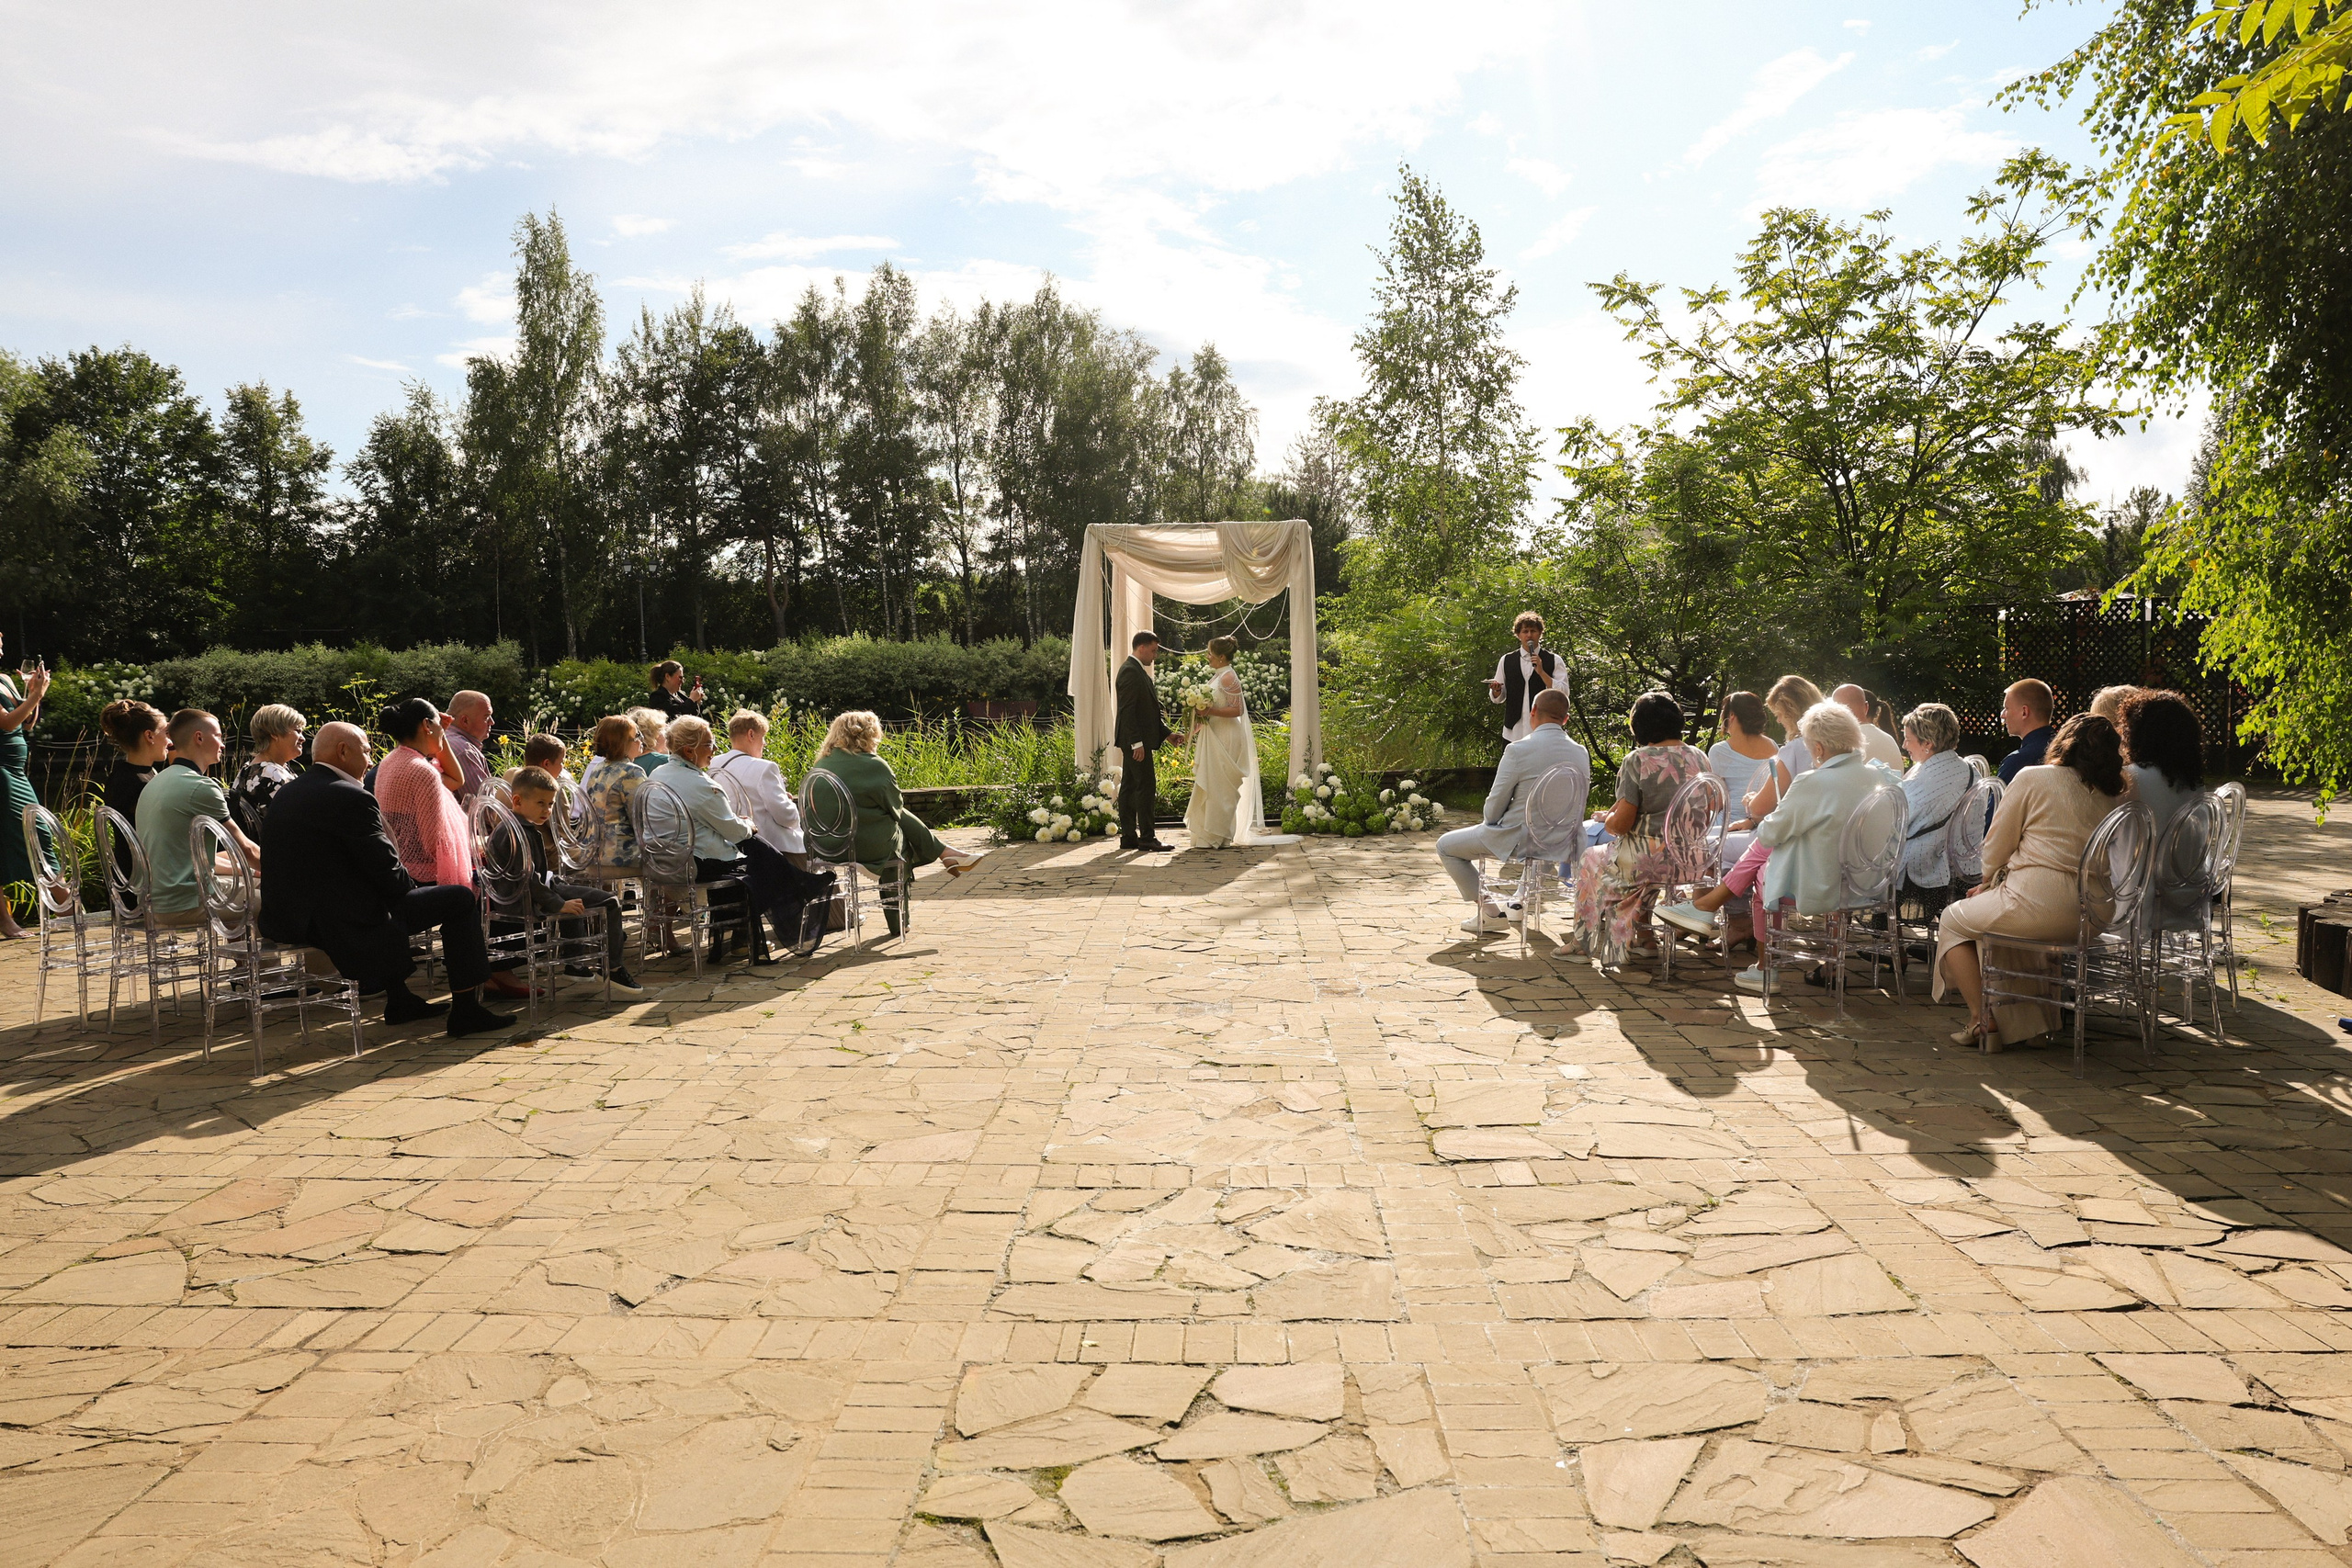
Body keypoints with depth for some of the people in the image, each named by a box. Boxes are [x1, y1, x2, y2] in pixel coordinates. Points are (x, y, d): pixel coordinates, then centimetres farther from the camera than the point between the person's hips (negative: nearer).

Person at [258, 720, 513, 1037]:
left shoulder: (284, 796, 10)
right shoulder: (352, 799, -18)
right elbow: (388, 871, -15)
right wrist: (411, 887, 7)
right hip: (345, 925, -9)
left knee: (395, 894, 36)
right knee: (461, 899, 2)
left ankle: (399, 999, 40)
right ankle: (465, 1010, 6)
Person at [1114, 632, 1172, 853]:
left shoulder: (1138, 671, 18)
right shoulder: (1130, 671, -14)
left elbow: (1148, 709, 22)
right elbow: (1127, 710, -20)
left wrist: (1166, 733, 16)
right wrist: (1137, 742, -23)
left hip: (1136, 740, 11)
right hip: (1135, 740, -11)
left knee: (1130, 787, 10)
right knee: (1146, 786, -9)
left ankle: (1128, 836, 12)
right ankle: (1147, 837, -8)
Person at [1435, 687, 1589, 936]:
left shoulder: (1518, 750, -19)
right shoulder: (1581, 753, -1)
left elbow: (1496, 804, -12)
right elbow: (1577, 806, 9)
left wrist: (1488, 821, 10)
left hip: (1518, 839, -7)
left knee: (1446, 846, 11)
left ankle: (1490, 911, 10)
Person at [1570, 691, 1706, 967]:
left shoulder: (1637, 760, -13)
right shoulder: (1699, 759, 4)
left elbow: (1621, 823, -16)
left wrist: (1608, 821, 8)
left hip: (1653, 861, -6)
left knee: (1592, 860, 24)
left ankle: (1584, 940, 37)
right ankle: (1642, 938, 41)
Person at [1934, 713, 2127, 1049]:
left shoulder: (2033, 778, -3)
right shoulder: (2114, 797, 11)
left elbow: (1997, 844, 2)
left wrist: (1988, 881, 24)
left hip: (2037, 904, -6)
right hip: (2090, 915, 6)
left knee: (1953, 921, 19)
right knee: (2003, 914, 35)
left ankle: (1982, 1019, 12)